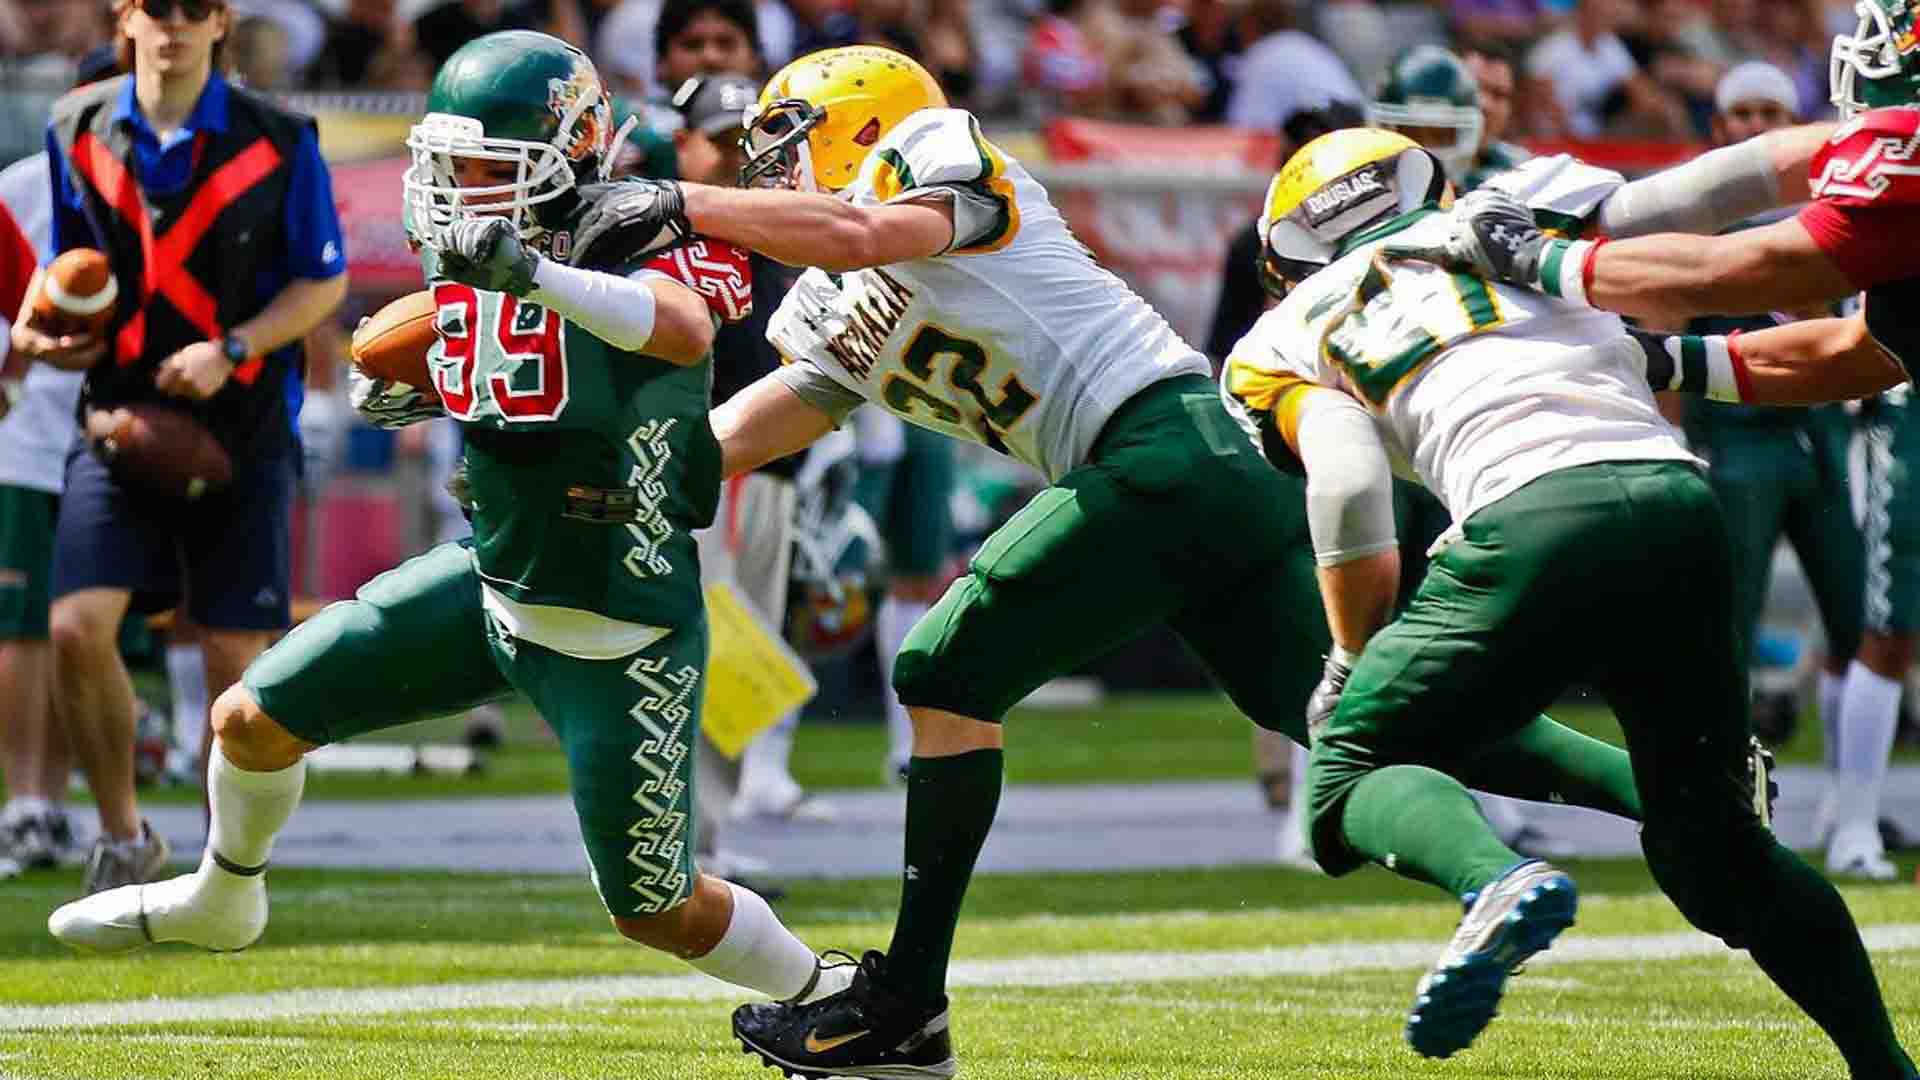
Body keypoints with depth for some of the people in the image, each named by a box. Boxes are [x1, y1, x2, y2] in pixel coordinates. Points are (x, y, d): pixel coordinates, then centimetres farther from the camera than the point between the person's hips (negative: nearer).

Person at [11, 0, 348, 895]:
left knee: (235, 655, -1)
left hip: (241, 425, -2)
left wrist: (231, 350, -13)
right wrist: (40, 332, -4)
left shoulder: (277, 140, -3)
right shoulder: (77, 130, 5)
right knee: (78, 628, -13)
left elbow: (324, 281, 0)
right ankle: (123, 838, 8)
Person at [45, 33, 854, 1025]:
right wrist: (398, 383, 2)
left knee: (659, 912, 1)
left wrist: (535, 273, -58)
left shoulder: (636, 242, -21)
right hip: (492, 578, 7)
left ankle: (837, 1001, 27)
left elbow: (685, 332, -46)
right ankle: (220, 900, 40)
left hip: (619, 631, -7)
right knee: (253, 721, 10)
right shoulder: (459, 256, -1)